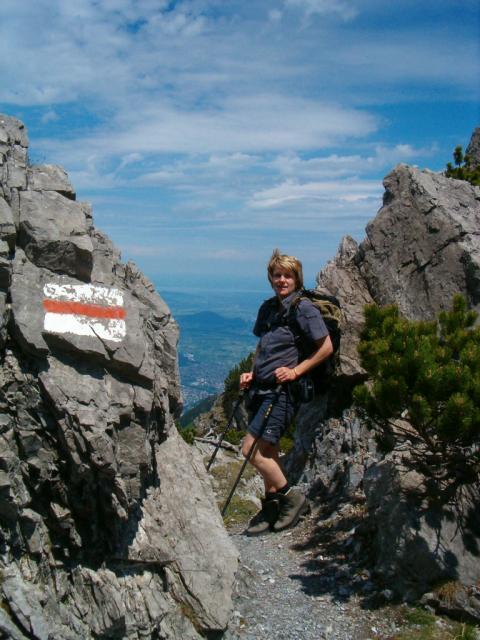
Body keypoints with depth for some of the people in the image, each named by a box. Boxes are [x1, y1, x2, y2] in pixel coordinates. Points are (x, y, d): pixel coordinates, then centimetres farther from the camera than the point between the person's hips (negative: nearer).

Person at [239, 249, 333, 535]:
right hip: (262, 388, 8)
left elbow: (326, 347, -11)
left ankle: (293, 498, 5)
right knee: (268, 451, 14)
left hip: (284, 390, -8)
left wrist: (295, 371, -16)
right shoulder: (268, 307, 13)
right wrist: (252, 373, 8)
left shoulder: (304, 309, -10)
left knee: (252, 449, -12)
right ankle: (272, 508, 28)